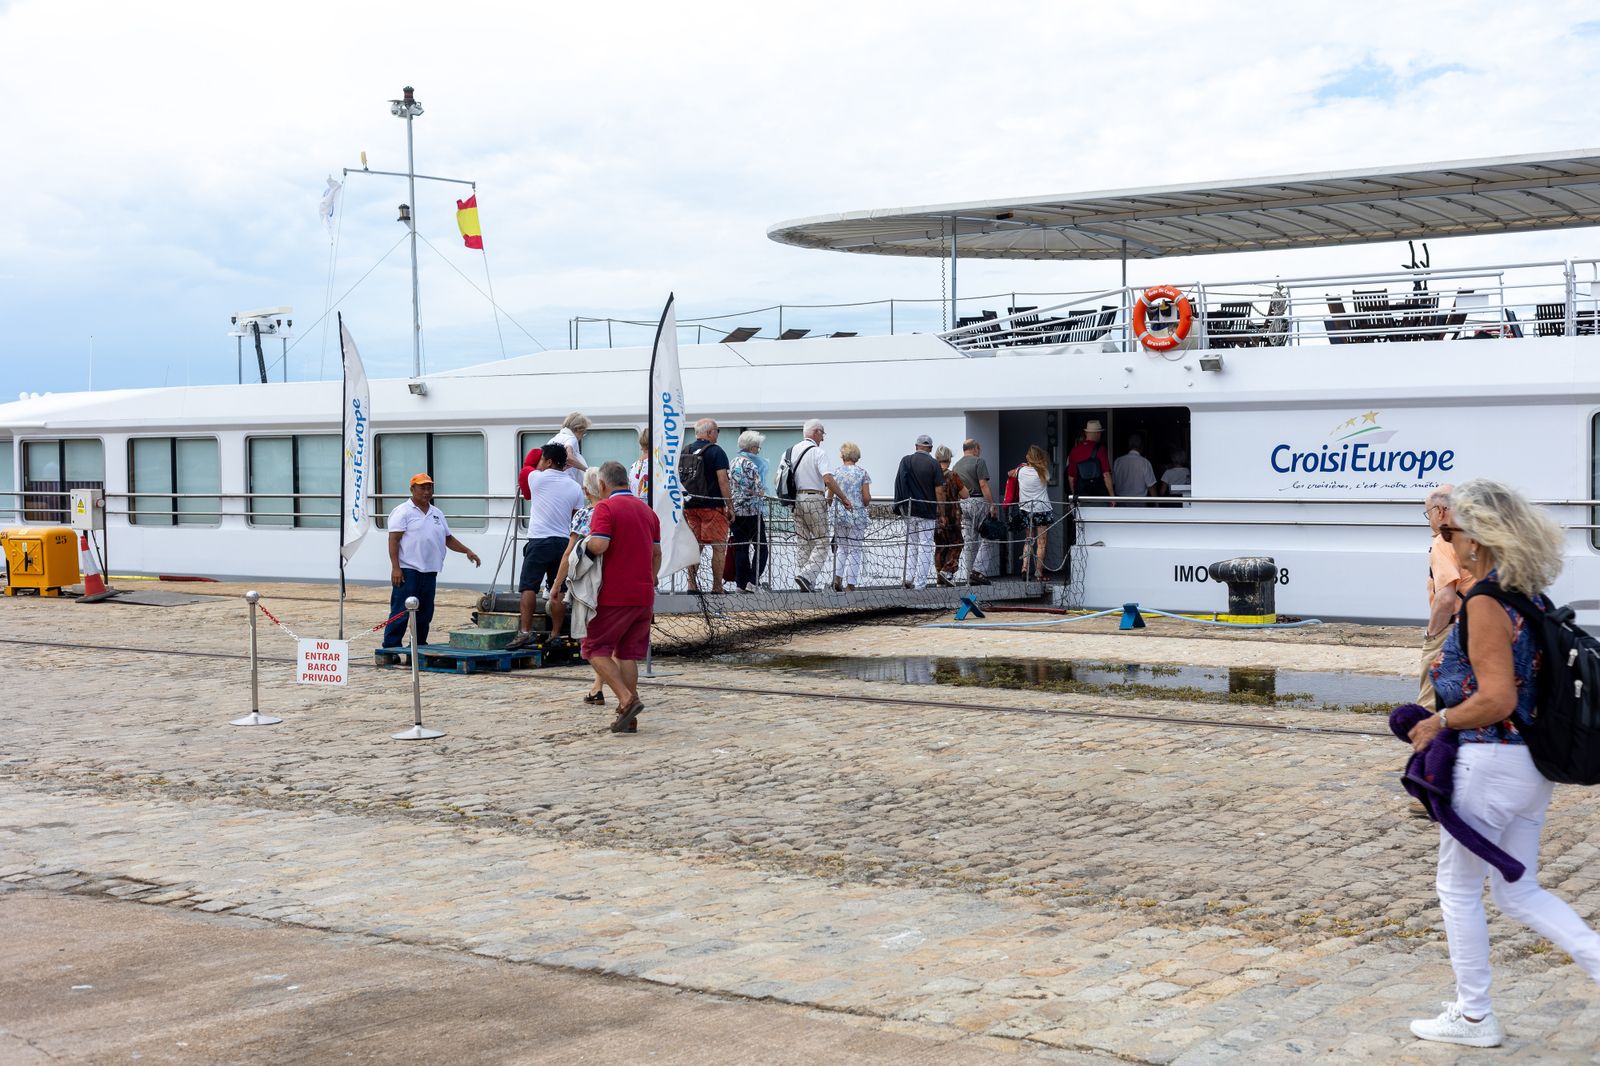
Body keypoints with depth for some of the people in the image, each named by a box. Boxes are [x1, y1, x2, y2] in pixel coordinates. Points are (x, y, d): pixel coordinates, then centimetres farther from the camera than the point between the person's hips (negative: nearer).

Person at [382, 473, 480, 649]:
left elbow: (448, 539, 26)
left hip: (429, 572, 7)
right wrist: (395, 567, -17)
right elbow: (393, 540, -10)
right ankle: (390, 648, -5)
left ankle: (419, 648, 18)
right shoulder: (403, 512, -3)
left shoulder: (437, 514, 19)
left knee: (425, 614, 9)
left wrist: (467, 551, 13)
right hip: (408, 570, -7)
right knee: (401, 613, -8)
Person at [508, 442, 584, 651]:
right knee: (558, 591, 6)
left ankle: (525, 632, -14)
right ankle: (555, 634, 7)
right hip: (564, 543, 4)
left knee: (528, 588, -5)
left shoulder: (537, 478, -1)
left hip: (539, 541, -4)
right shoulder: (575, 488, 9)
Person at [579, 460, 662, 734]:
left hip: (613, 596, -7)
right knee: (628, 653, 12)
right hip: (644, 596, 7)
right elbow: (657, 554, 18)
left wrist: (585, 543, -1)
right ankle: (628, 718, 9)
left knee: (596, 649, 3)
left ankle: (626, 700, -13)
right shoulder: (647, 510, 14)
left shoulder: (606, 507, -9)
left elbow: (598, 545, -22)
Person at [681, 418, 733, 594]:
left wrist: (683, 504, 20)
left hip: (690, 506, 6)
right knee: (719, 546, -1)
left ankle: (692, 584, 7)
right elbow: (723, 481, -12)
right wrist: (730, 506, -9)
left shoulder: (685, 452, 11)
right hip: (713, 506, -6)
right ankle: (717, 587, -3)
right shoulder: (716, 451, -8)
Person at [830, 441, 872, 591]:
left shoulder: (836, 472, 1)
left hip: (839, 515, 2)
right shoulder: (862, 472, -3)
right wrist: (866, 506, 15)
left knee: (842, 548, 18)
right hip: (857, 515, -2)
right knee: (854, 551, 4)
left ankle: (838, 577, 1)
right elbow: (867, 497, -6)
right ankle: (850, 585, 2)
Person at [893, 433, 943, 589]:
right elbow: (938, 490, -8)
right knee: (925, 548, 2)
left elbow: (899, 483, 3)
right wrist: (941, 512, 1)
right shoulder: (933, 464, -8)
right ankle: (920, 583, 0)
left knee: (912, 545, 17)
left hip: (909, 511, 3)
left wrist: (901, 507, 12)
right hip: (927, 512, -3)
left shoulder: (906, 460, 1)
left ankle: (908, 578, 8)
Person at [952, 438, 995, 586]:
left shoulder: (956, 466, 16)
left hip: (961, 504, 6)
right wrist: (992, 505, -13)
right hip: (978, 501, -6)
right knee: (987, 539, -1)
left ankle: (964, 576, 3)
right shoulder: (978, 461, -4)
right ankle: (978, 571, -12)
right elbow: (983, 485, -13)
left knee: (967, 542, 8)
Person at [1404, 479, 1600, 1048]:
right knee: (1518, 892, 17)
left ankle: (1473, 1016, 18)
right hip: (1531, 763, 9)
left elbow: (1496, 699, -25)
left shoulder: (1485, 602, -19)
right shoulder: (1531, 596, 8)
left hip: (1490, 761, -9)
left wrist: (1437, 722, -11)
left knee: (1458, 888, 8)